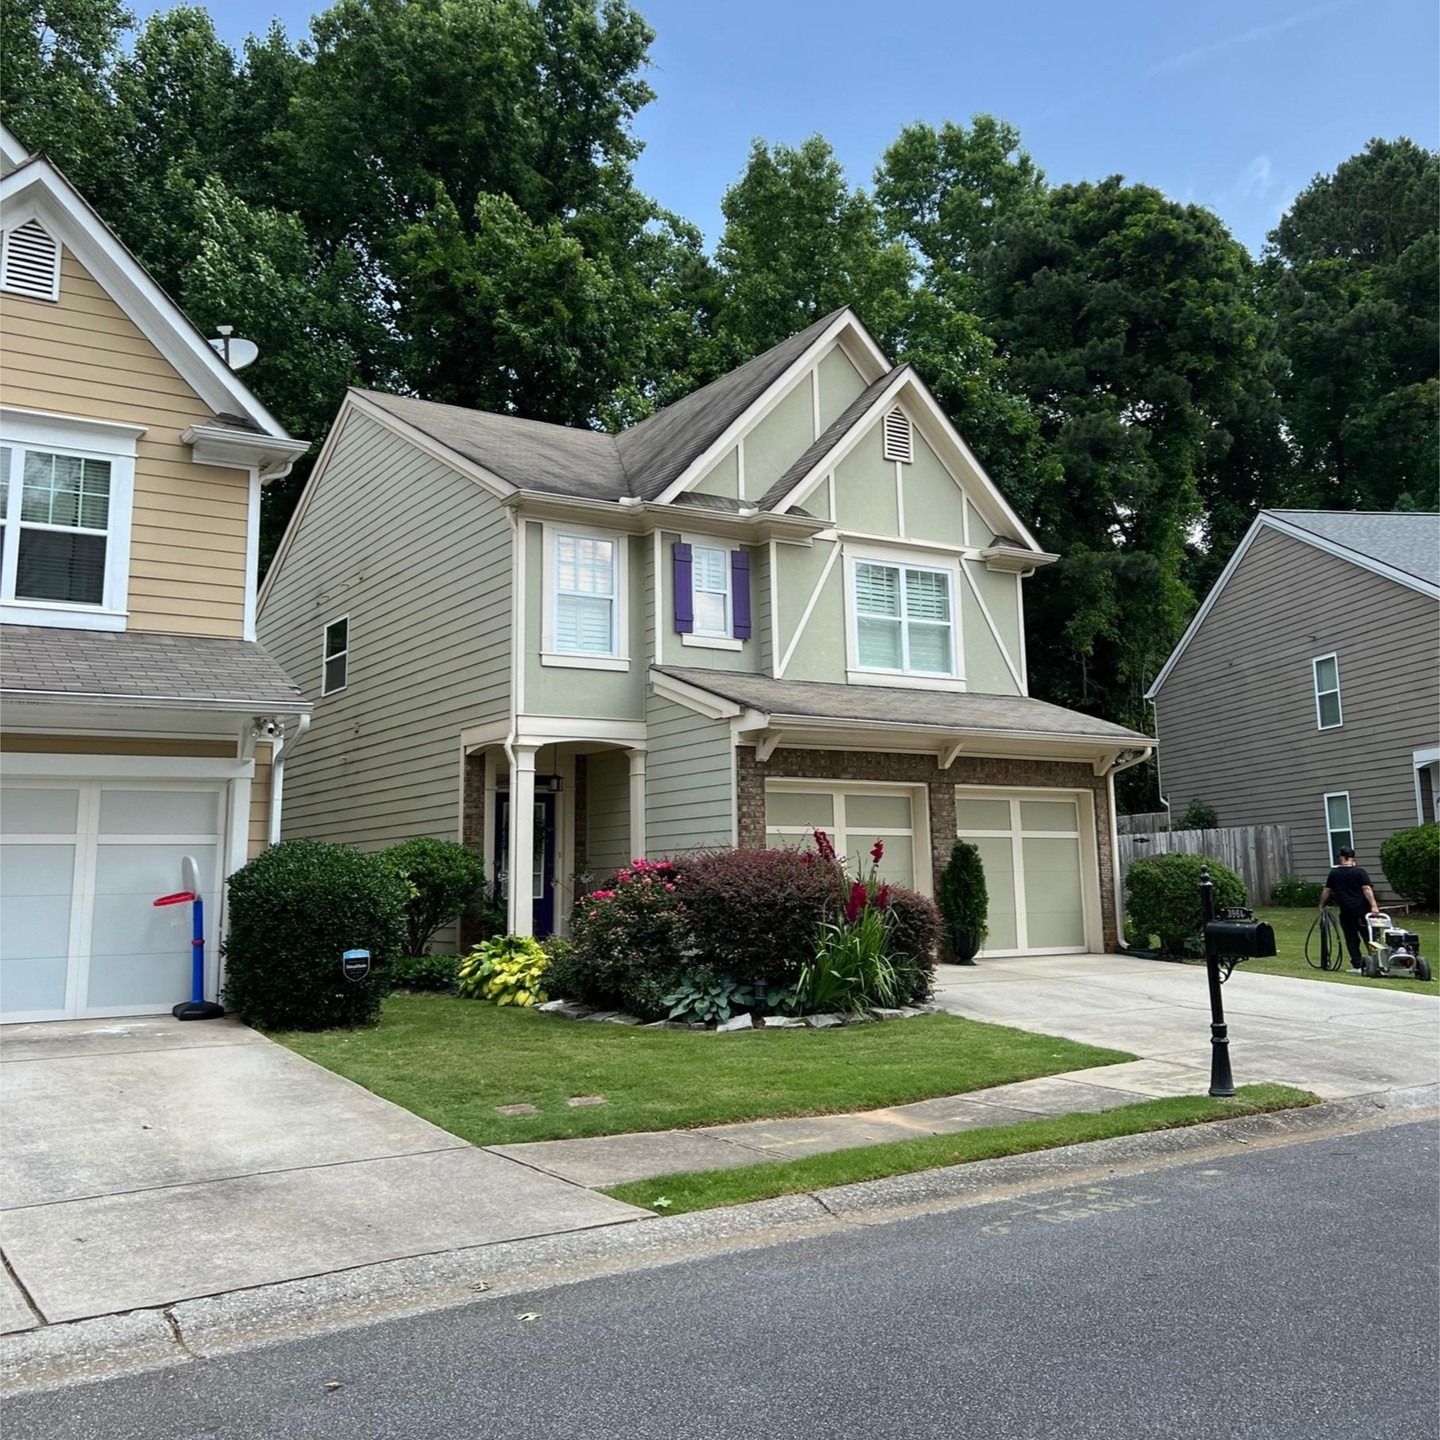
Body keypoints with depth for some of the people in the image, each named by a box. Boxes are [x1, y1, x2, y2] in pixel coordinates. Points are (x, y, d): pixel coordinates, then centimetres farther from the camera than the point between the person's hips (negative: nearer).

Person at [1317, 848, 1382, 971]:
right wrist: (1373, 905, -17)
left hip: (1346, 910, 1)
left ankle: (1357, 965, 1)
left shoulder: (1334, 873, 6)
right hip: (1362, 909, -1)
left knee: (1351, 938, 6)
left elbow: (1326, 891, 10)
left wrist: (1322, 905, 22)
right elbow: (1366, 889, -11)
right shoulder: (1359, 872, 0)